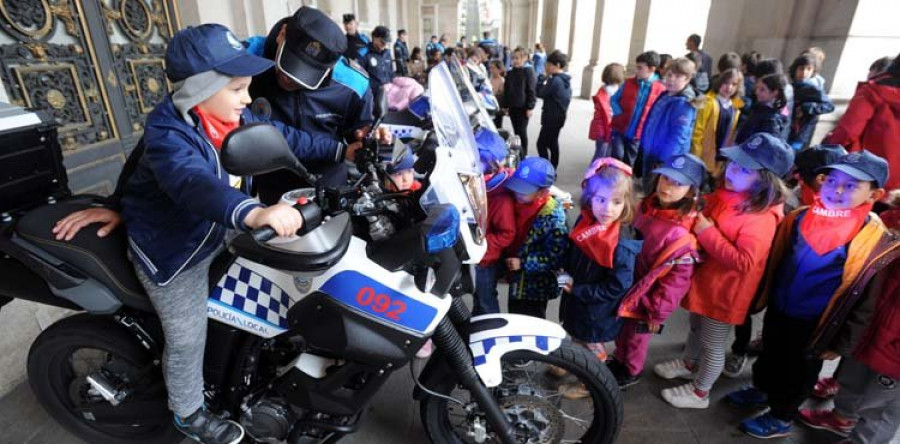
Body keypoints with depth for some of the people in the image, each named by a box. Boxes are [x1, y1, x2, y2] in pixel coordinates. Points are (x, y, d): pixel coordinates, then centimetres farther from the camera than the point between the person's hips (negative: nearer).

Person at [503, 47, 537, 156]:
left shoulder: (528, 71, -7)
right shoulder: (510, 73, 9)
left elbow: (532, 91, -10)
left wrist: (530, 107, -14)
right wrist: (505, 106, 13)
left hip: (523, 107, -5)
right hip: (512, 107, 5)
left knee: (522, 131, -2)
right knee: (516, 131, 12)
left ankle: (523, 155, 9)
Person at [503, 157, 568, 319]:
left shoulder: (553, 217, -25)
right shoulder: (519, 203, -4)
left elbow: (555, 258, -24)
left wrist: (523, 263, -23)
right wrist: (507, 260, 3)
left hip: (535, 286, -7)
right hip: (516, 280, 7)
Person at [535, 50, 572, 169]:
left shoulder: (555, 80, -19)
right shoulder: (566, 80, 10)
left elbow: (540, 93, -14)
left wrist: (543, 79, -1)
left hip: (551, 117, -10)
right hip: (559, 116, 10)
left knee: (541, 143, -5)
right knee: (553, 143, 17)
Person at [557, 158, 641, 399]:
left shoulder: (622, 246, -34)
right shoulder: (586, 221, -12)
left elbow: (616, 288, -27)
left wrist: (578, 289, -24)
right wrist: (566, 274, -5)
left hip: (597, 311, -6)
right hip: (576, 300, 7)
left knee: (592, 348, 20)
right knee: (576, 337, 32)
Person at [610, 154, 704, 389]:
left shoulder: (682, 234, -27)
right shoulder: (647, 206, -5)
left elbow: (678, 279, -23)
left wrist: (658, 312, -16)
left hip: (646, 297, -6)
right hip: (625, 286, 6)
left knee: (636, 336, 17)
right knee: (621, 329, 25)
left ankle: (631, 372, 44)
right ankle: (619, 360, 51)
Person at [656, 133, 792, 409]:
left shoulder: (761, 219, -28)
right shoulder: (724, 192, -4)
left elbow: (743, 262, -31)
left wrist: (708, 233, -29)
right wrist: (696, 221, -6)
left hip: (726, 291, -8)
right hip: (704, 278, 8)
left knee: (713, 344, 13)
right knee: (697, 327, 29)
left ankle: (699, 393, 34)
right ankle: (689, 364, 54)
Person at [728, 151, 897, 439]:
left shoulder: (875, 239, -20)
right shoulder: (800, 217, -8)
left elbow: (867, 301, -13)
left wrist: (841, 342, -8)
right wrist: (762, 296, 10)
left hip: (813, 324, -4)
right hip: (777, 309, 4)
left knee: (798, 372, 17)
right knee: (769, 356, 25)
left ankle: (781, 418, 37)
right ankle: (762, 389, 50)